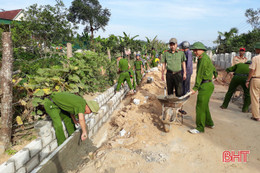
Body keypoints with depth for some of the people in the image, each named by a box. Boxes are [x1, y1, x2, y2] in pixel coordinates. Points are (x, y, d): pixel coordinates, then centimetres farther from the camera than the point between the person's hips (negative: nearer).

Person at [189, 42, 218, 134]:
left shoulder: (204, 59, -16)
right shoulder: (204, 58, 15)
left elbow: (200, 74, -19)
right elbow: (212, 68, 31)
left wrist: (195, 88, -19)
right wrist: (215, 73, 52)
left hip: (206, 86, -10)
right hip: (206, 85, 10)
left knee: (200, 106, -6)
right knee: (204, 105, 19)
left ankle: (200, 128, 3)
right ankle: (209, 123, 33)